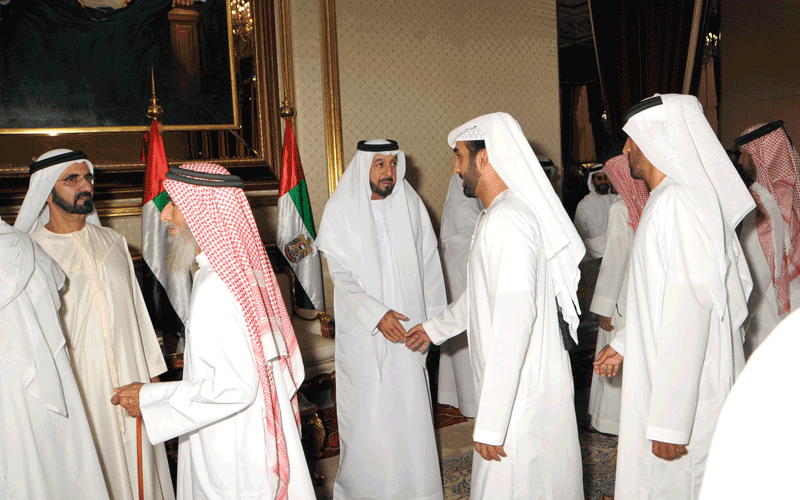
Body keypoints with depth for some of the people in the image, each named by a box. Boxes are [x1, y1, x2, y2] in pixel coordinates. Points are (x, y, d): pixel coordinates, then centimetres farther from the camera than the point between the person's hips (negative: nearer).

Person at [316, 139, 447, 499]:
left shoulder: (410, 204, 2)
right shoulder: (339, 210, -6)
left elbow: (429, 264, 7)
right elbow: (342, 276, -8)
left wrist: (433, 318, 4)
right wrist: (377, 314, -18)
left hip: (408, 326, 2)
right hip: (363, 332, -2)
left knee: (411, 407, 8)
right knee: (368, 412, 3)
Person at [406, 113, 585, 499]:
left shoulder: (507, 220, -22)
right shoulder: (498, 215, 13)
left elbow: (514, 317, -29)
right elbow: (484, 293, 27)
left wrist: (490, 422, -27)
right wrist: (437, 327, 38)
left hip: (522, 392, -10)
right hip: (535, 384, 10)